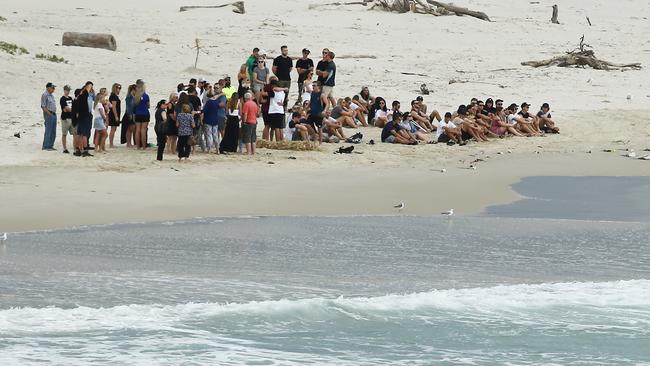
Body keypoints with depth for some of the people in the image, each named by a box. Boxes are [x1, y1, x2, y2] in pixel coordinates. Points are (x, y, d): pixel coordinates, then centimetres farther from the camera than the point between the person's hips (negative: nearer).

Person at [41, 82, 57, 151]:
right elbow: (43, 106, -15)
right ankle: (46, 146, -4)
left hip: (54, 114, 9)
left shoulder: (51, 95, 17)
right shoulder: (45, 95, -11)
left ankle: (50, 145, 16)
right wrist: (49, 114, -16)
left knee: (53, 132, 10)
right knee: (48, 131, -8)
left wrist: (54, 113, 12)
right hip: (48, 114, -9)